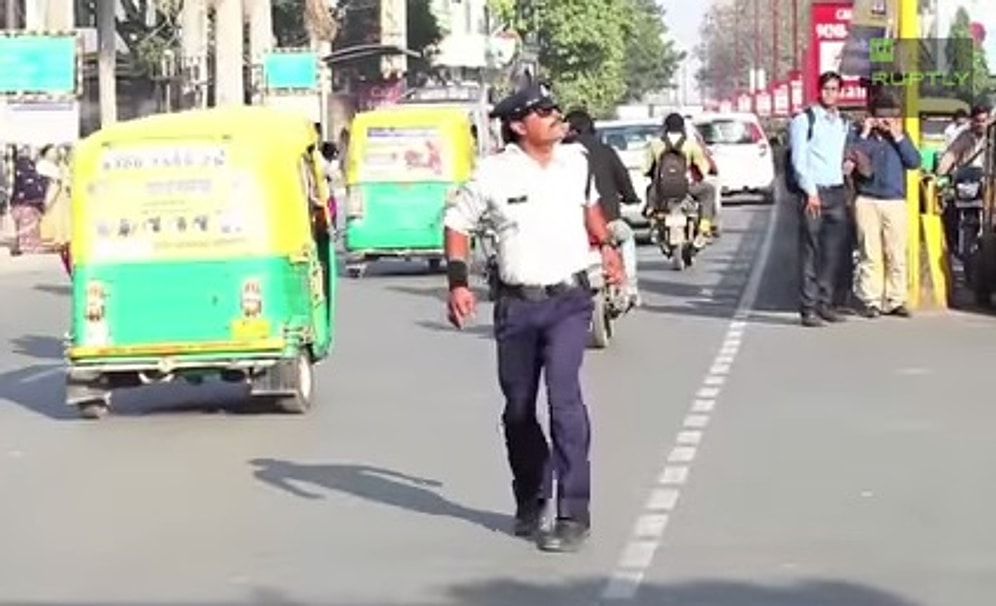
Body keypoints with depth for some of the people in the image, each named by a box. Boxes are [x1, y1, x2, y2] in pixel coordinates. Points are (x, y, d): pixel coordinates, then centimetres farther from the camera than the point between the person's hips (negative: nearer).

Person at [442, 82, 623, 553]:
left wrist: (606, 246, 19)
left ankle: (573, 514, -16)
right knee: (518, 410, 11)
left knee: (564, 396, -18)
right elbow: (457, 223, 4)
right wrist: (457, 282, -5)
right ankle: (530, 501, 34)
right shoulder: (494, 174, -6)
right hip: (516, 304, 0)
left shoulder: (576, 160, 3)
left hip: (568, 300, 0)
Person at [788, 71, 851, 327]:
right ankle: (808, 308, -7)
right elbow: (798, 159, -6)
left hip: (838, 192, 6)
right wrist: (810, 191, -13)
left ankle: (825, 303, 11)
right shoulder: (804, 120, 0)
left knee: (834, 253, 5)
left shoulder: (843, 124, 18)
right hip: (814, 192, -6)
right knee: (810, 253, -7)